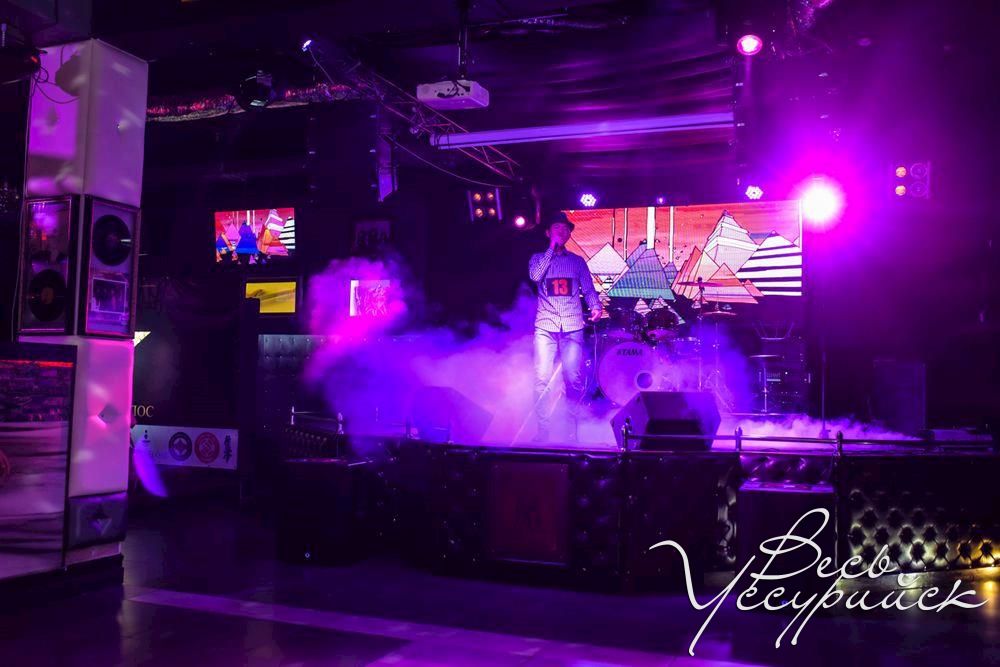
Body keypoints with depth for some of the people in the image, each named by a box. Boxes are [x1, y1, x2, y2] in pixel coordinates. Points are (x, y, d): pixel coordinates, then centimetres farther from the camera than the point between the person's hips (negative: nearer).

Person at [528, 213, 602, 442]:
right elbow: (535, 276, -10)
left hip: (572, 328, 1)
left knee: (574, 379, -2)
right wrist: (552, 247, -6)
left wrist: (596, 307, -9)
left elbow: (588, 289, 11)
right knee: (542, 379, -7)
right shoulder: (538, 258, 12)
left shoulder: (577, 261, 15)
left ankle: (572, 427, 11)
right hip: (545, 327, -1)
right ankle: (543, 428, 3)